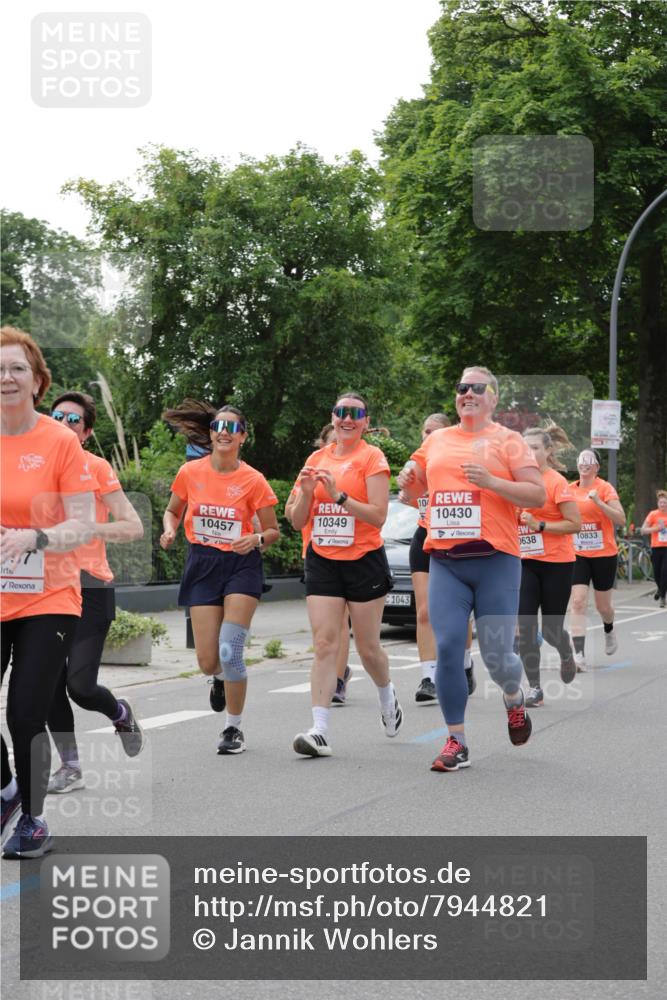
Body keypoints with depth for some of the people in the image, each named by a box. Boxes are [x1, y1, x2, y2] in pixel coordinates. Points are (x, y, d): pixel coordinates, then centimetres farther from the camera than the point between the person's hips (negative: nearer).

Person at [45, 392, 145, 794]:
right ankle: (70, 767, 13)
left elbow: (134, 527, -11)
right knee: (50, 685, -1)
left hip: (90, 587, -4)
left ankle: (122, 714, 23)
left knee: (80, 686, -10)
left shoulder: (96, 467, -4)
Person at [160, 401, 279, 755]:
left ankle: (234, 729, 4)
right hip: (202, 565, 2)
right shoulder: (190, 472, 0)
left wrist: (256, 540, -19)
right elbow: (172, 511, 16)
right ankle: (225, 676, 40)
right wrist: (169, 530, -6)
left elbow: (273, 530, 3)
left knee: (229, 651, -15)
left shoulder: (253, 480, -6)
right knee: (207, 663, -1)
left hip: (242, 566, -2)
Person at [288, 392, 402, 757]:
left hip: (364, 560, -3)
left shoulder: (372, 457, -4)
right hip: (322, 561, 3)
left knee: (367, 647, 7)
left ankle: (387, 697, 38)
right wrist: (306, 492, -9)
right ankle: (319, 730, -13)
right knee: (324, 644, -8)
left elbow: (378, 515, -14)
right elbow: (298, 522, 10)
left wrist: (339, 495, -23)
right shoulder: (316, 458, 9)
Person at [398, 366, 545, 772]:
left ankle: (515, 700, 32)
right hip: (445, 561, 3)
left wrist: (491, 481, -17)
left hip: (496, 560, -3)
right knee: (447, 648, -7)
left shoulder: (507, 440, 3)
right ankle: (457, 742, 2)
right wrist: (408, 481, 5)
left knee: (496, 655, -3)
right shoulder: (437, 440, 15)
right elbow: (415, 489, 29)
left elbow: (538, 496, -4)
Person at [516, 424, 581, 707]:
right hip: (526, 562, 4)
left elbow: (575, 524, -14)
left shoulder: (557, 482, -11)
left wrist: (539, 525, -21)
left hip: (556, 563, -4)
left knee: (551, 630, 5)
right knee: (525, 627, -7)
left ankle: (567, 655, 40)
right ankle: (534, 688, 1)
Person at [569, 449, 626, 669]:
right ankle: (579, 654, -17)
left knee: (603, 606, 11)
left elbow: (621, 519, -17)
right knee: (578, 601, -14)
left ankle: (609, 632, 46)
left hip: (604, 554, -2)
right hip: (578, 554, 2)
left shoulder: (605, 488, -8)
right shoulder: (570, 490, 4)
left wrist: (598, 502, -27)